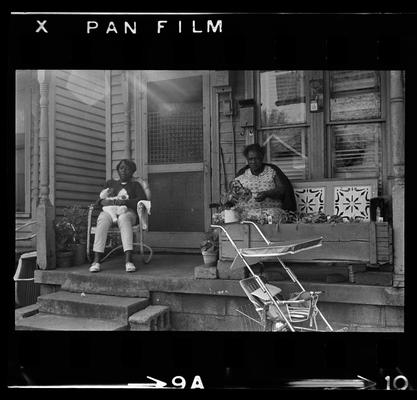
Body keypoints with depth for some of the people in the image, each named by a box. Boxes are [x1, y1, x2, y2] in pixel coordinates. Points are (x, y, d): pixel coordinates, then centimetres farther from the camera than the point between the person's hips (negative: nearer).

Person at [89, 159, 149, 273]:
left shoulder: (135, 185, 20)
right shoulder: (110, 183, 27)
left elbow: (142, 200, 1)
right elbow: (98, 201, 18)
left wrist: (125, 202, -16)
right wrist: (104, 202, -8)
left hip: (127, 211, -2)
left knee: (123, 218, -40)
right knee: (103, 219, -36)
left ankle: (128, 260, -52)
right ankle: (96, 261, -43)